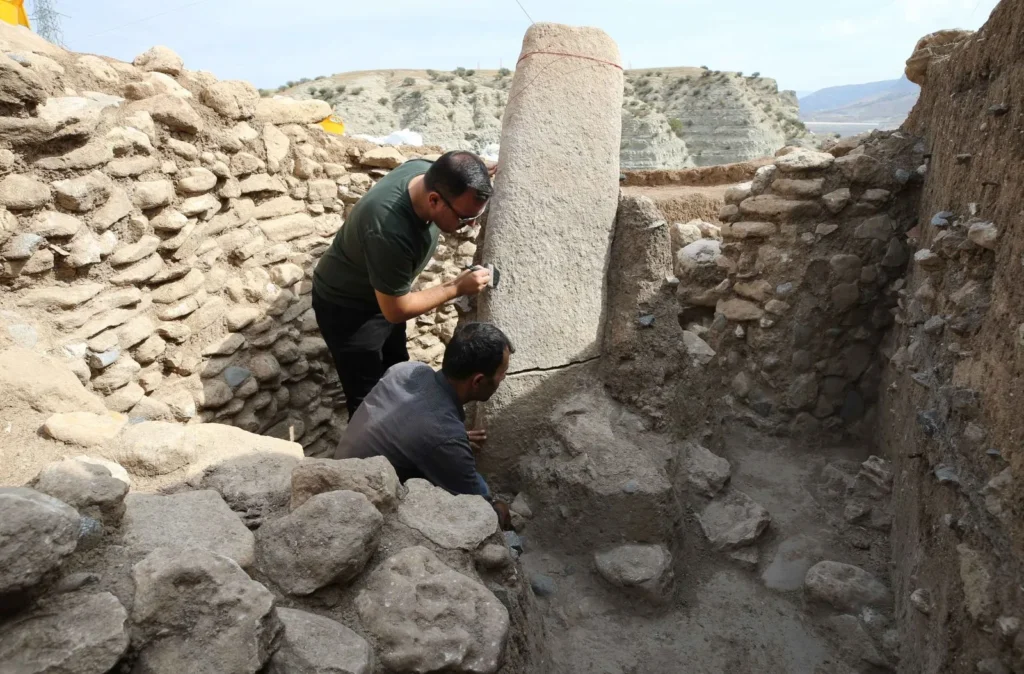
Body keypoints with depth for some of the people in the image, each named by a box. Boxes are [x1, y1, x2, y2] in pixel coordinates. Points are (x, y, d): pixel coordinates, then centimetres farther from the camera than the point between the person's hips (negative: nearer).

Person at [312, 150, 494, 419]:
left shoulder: (428, 172, -20)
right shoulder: (389, 233, -43)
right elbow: (395, 310, -29)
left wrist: (479, 175, -7)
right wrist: (457, 288, -24)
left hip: (384, 296, 9)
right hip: (347, 308, -8)